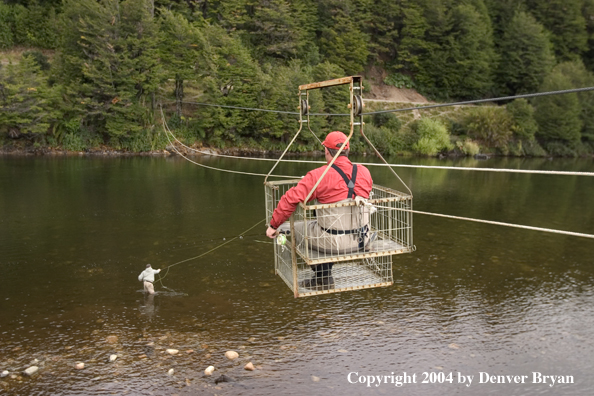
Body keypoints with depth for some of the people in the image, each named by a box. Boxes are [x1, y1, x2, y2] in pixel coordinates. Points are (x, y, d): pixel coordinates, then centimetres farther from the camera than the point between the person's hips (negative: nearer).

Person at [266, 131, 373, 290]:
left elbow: (291, 199, -20)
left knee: (298, 228, 21)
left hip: (334, 242, -5)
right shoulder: (364, 172, -1)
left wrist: (273, 225, -9)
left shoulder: (318, 176, -16)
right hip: (362, 241, 6)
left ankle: (323, 277, 32)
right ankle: (324, 278, 40)